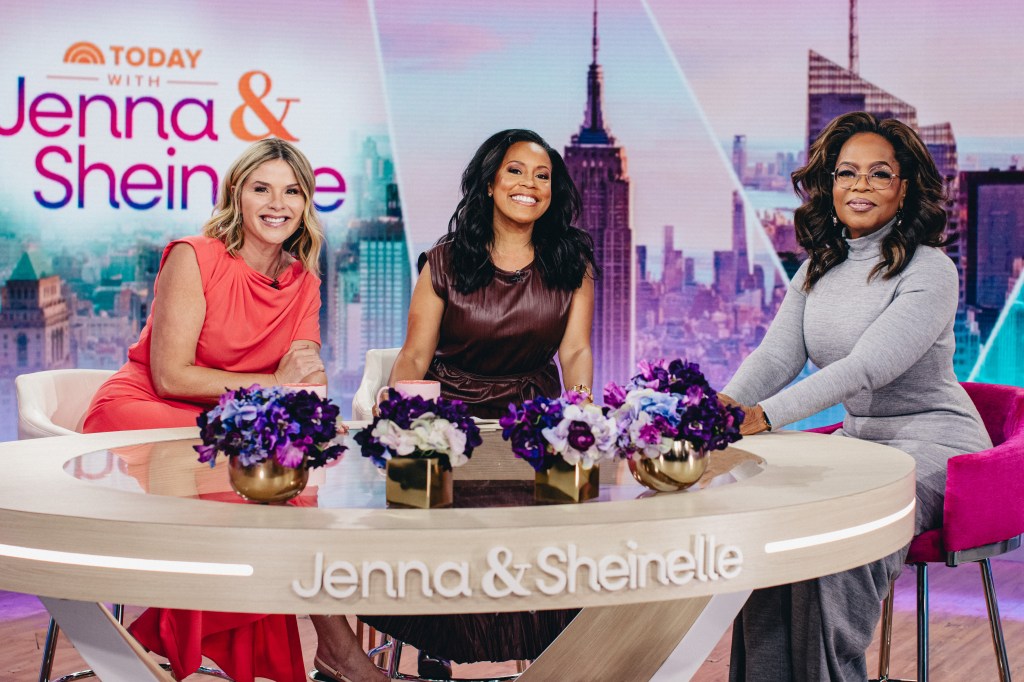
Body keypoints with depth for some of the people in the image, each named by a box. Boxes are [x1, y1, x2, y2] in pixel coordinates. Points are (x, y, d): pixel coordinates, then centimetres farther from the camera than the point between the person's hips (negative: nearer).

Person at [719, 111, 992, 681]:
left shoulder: (930, 272, -12)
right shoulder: (816, 272, 10)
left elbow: (868, 367, -25)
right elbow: (776, 355, -1)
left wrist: (767, 415, -35)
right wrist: (726, 406, -24)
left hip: (936, 447, -6)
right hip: (860, 442, 6)